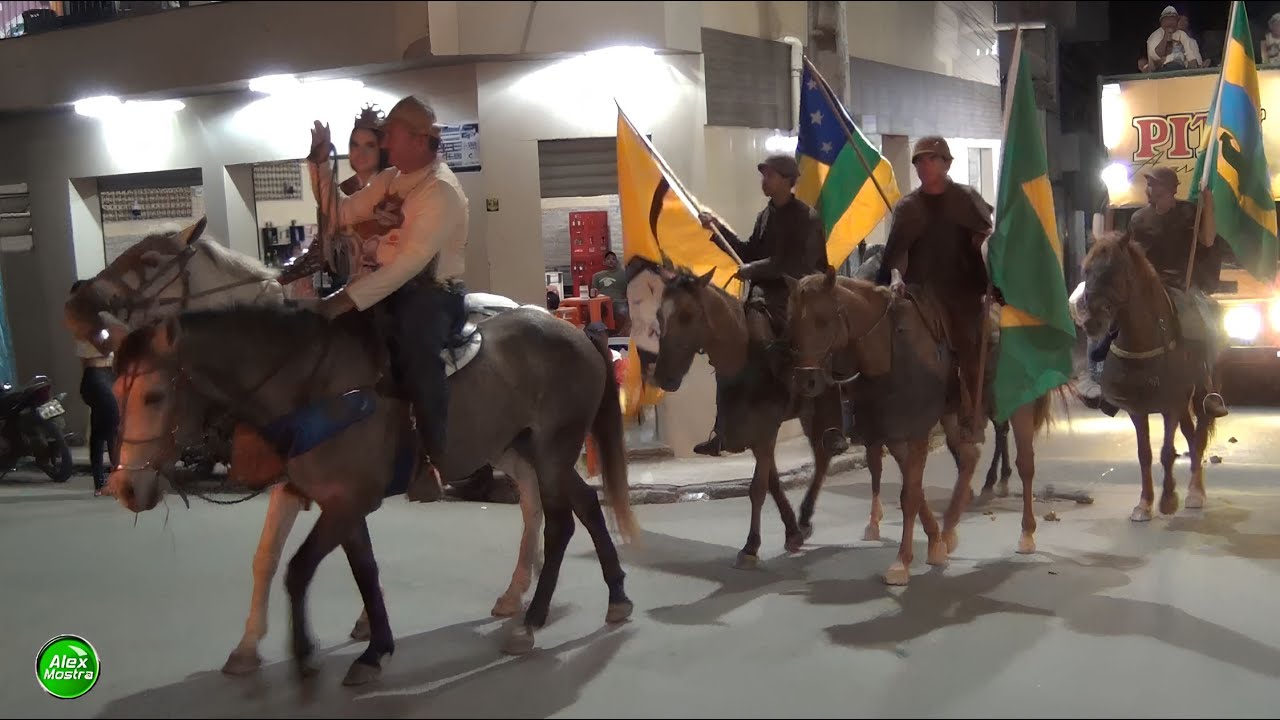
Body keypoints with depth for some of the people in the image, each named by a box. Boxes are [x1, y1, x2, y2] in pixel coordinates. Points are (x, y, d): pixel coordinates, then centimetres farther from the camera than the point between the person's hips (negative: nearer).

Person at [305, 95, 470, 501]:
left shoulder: (441, 189, -16)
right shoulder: (389, 180, 12)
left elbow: (411, 262, -25)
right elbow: (341, 214, 20)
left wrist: (350, 298, -29)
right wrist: (320, 163, 8)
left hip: (432, 293, -9)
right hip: (388, 289, 9)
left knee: (415, 345, -35)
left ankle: (434, 459, -25)